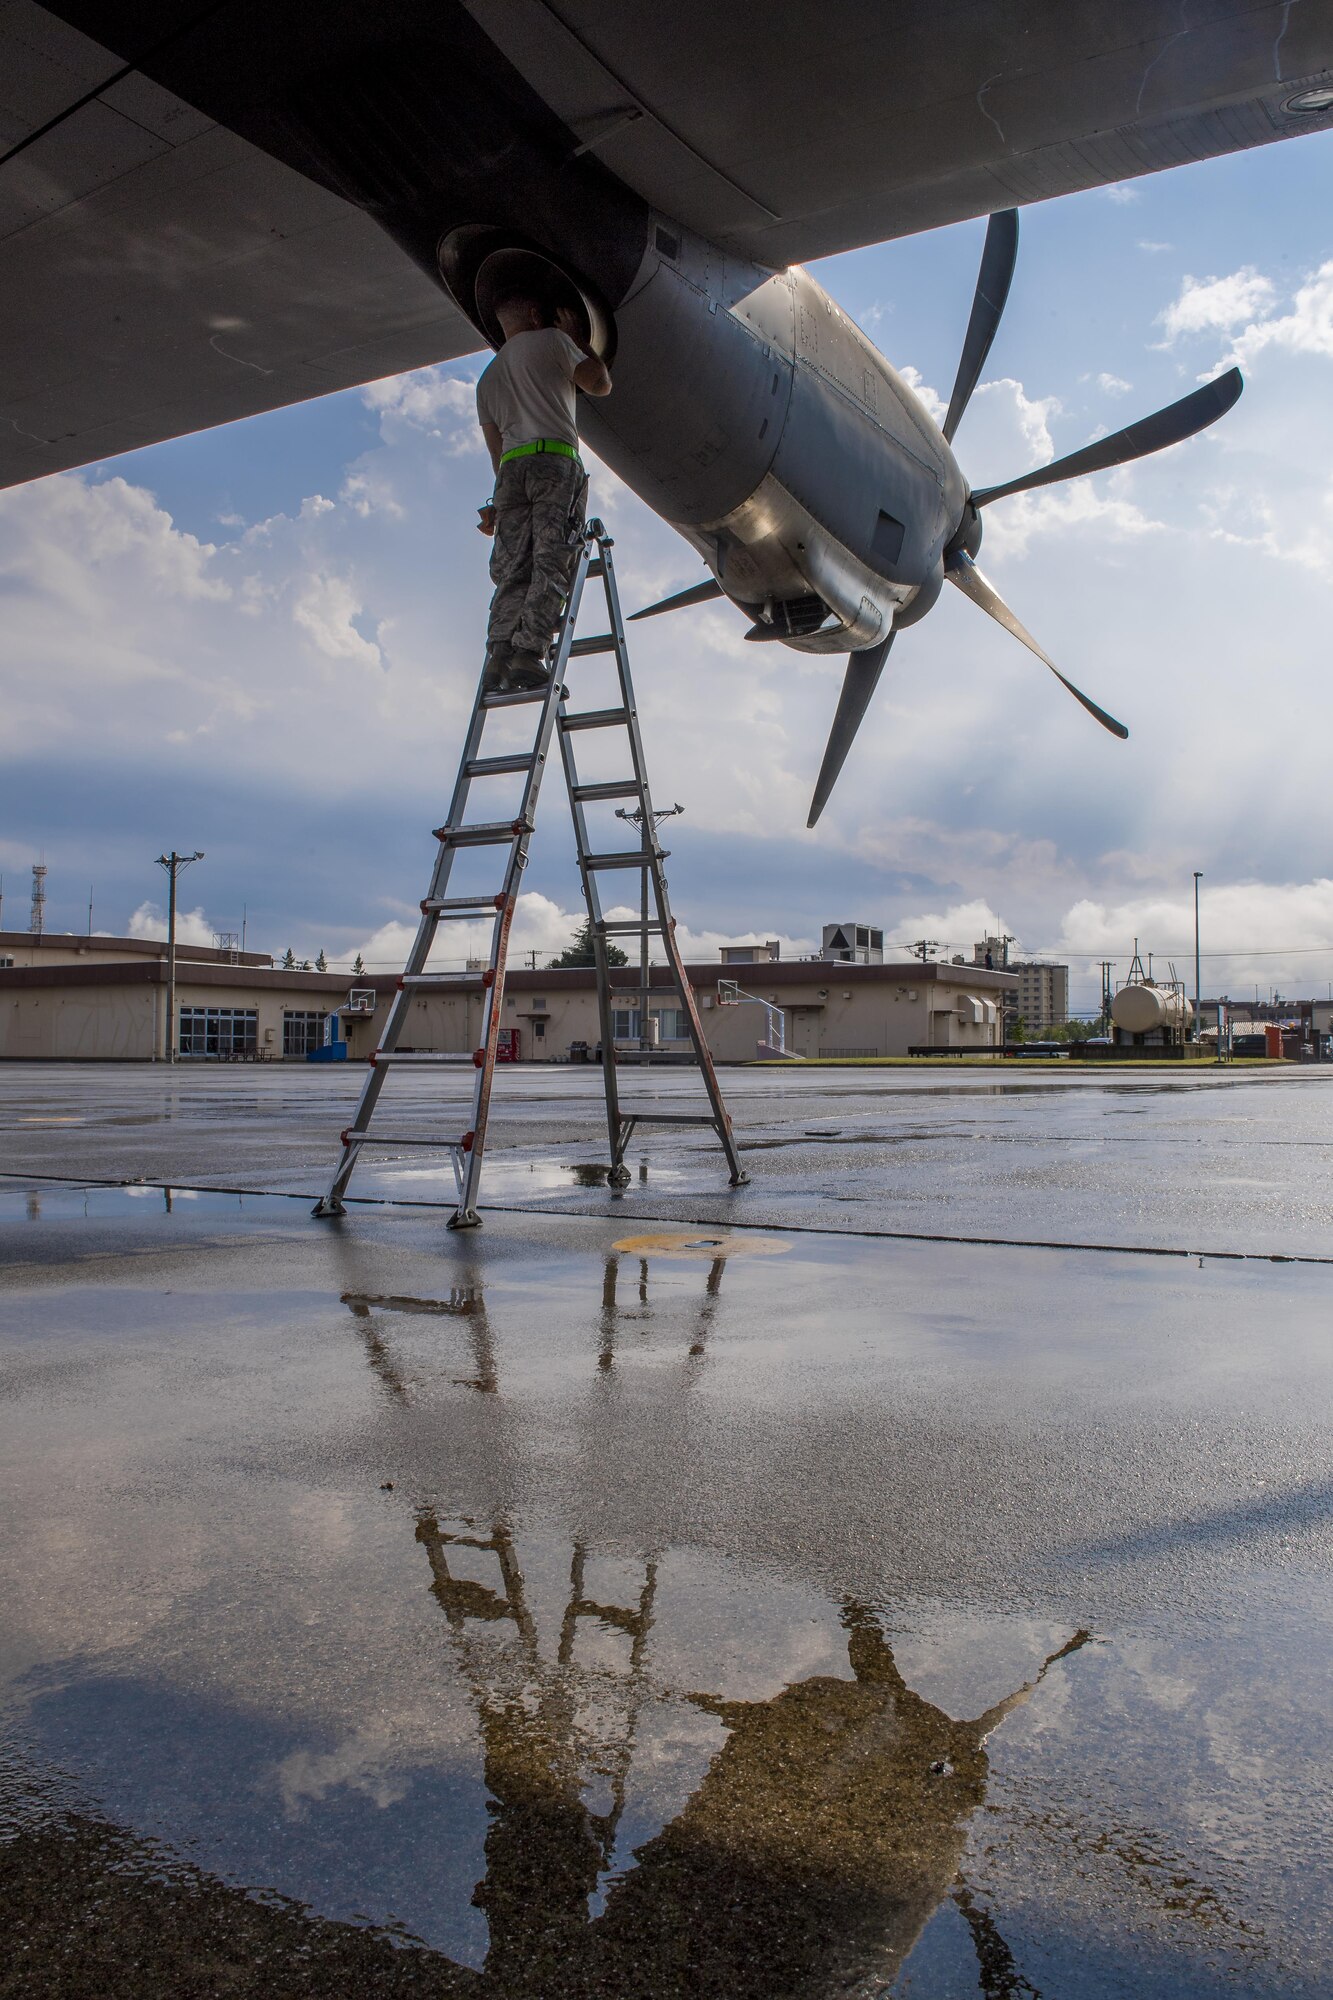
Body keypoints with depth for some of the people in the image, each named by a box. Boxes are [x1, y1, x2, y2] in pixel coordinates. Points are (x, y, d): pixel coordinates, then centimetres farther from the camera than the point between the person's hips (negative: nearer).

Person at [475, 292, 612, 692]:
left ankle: (499, 655, -19)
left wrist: (501, 500, 25)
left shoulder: (489, 378, 29)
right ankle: (529, 652, -29)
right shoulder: (552, 341, 13)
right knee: (550, 564, -15)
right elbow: (600, 385, 16)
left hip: (510, 468, 5)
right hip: (555, 462, -5)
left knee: (512, 569, -3)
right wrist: (576, 338, 28)